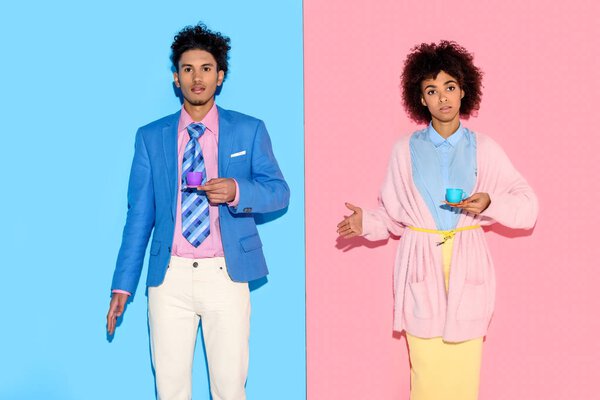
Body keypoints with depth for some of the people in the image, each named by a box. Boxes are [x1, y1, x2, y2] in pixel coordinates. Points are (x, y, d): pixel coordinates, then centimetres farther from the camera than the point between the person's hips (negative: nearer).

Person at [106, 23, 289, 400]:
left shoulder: (249, 130, 6)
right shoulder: (151, 137, 8)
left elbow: (279, 192, 4)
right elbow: (139, 214, 8)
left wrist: (238, 191, -18)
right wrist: (123, 285, 3)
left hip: (225, 274, -1)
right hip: (170, 275, 1)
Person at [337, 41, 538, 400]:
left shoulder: (484, 149, 5)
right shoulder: (406, 150, 5)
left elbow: (528, 206, 3)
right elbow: (392, 214, 9)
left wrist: (489, 203, -14)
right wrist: (367, 222, -10)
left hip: (467, 265, 0)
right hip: (421, 266, 0)